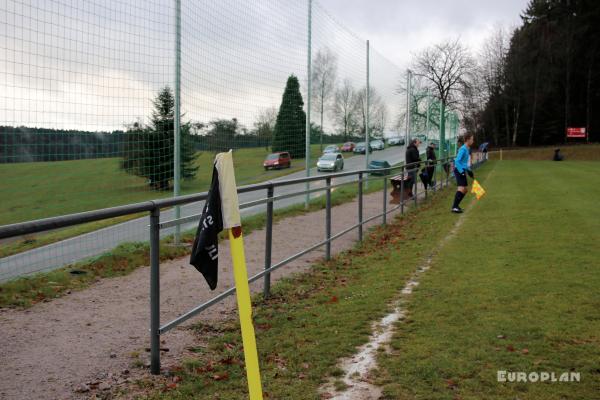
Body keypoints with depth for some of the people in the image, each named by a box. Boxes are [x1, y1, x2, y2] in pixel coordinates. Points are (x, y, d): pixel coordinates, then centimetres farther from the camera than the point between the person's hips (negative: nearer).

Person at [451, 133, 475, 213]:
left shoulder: (468, 149, 14)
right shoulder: (463, 149, -16)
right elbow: (457, 161, -22)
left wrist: (470, 172, 22)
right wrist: (461, 171, -26)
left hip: (463, 171, 10)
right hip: (459, 170, -10)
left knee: (464, 190, 12)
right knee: (461, 188, -19)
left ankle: (456, 205, 21)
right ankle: (454, 207, -20)